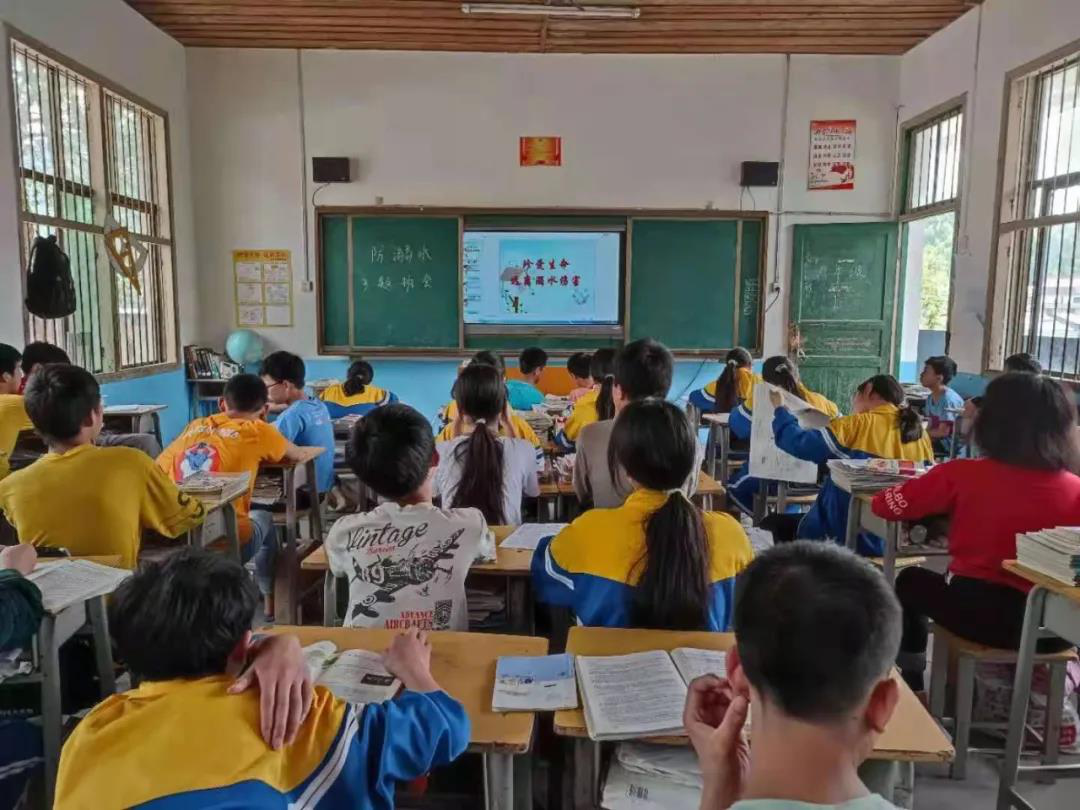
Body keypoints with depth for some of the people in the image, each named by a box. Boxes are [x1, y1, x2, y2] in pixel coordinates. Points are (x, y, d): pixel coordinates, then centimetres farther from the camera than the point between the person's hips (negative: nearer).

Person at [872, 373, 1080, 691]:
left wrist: (944, 502, 15)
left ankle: (912, 685, 35)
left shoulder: (963, 474, -13)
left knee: (912, 581, 28)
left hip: (979, 612, -3)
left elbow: (885, 504, -4)